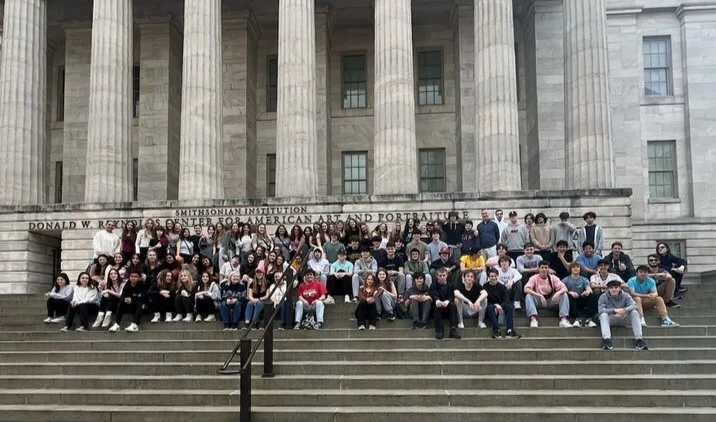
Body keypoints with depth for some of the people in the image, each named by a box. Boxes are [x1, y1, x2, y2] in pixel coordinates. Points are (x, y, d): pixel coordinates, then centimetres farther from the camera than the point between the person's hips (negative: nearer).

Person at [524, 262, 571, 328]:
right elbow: (526, 289, -22)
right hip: (538, 301, -2)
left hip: (551, 301, 2)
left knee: (564, 295, -19)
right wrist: (540, 295, -34)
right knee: (528, 296, -30)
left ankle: (563, 320, -31)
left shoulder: (553, 278, 2)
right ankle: (533, 319, -45)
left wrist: (558, 293, -32)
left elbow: (564, 288, -8)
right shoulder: (534, 278, -5)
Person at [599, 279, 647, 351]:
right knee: (603, 315, -33)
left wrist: (624, 310, -41)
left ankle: (638, 339, -27)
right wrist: (615, 310, -37)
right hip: (610, 320, -1)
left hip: (623, 319, 2)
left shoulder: (625, 295, -3)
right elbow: (601, 310, -22)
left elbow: (633, 305, -20)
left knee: (634, 312, -24)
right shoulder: (603, 297, -7)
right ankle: (606, 339, -45)